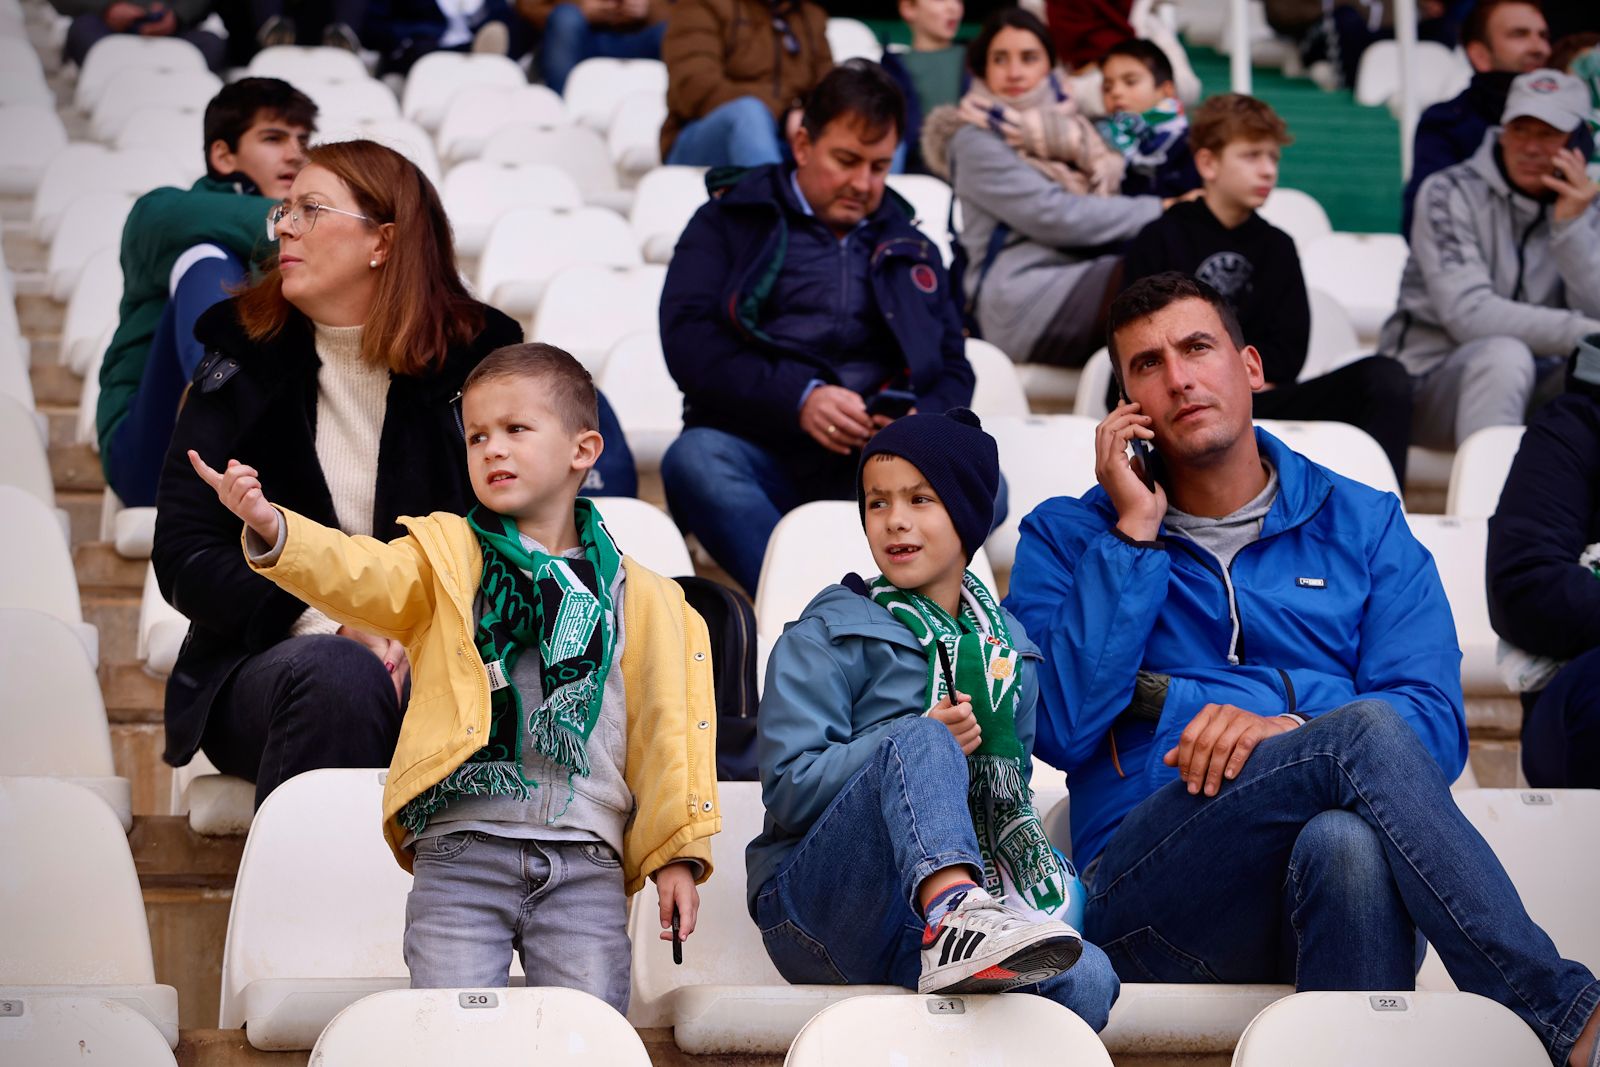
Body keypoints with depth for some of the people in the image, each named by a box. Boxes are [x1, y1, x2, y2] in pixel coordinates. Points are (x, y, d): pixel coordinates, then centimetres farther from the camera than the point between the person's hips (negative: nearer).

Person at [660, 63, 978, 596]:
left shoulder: (910, 250, 28)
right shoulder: (731, 221, 17)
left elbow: (955, 371, 23)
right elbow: (687, 339, 2)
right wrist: (797, 398, -13)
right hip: (760, 447, -2)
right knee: (696, 460, -37)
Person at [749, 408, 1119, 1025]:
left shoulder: (1005, 645, 19)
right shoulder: (827, 637, 4)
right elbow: (788, 789, -6)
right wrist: (924, 747, -16)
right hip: (817, 897, -4)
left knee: (1086, 982, -30)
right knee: (919, 741, -36)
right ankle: (955, 922, -57)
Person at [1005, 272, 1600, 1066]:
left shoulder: (1363, 526, 19)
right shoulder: (1065, 538, 16)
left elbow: (1436, 723, 5)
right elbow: (1061, 730, -2)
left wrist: (1288, 729, -15)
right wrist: (1134, 533, 0)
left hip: (1330, 893, 2)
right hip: (1151, 897, -1)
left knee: (1346, 842, -39)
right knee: (1364, 733, -31)